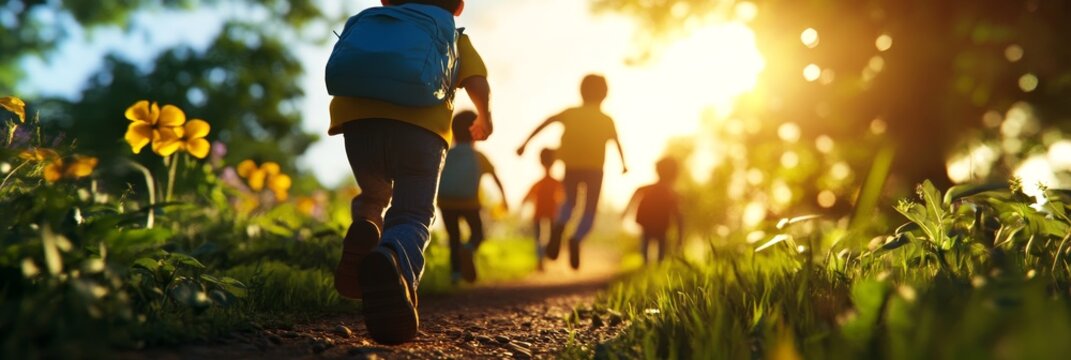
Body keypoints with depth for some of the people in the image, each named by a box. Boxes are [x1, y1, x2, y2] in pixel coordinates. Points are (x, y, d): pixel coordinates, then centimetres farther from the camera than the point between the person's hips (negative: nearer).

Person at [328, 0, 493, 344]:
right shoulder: (456, 39, 27)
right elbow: (478, 84, 10)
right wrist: (484, 118, 30)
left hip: (358, 117, 3)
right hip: (421, 123, -2)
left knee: (373, 197, 28)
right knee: (411, 218, -4)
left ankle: (364, 229, -6)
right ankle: (391, 261, -38)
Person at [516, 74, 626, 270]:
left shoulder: (571, 113, 8)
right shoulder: (606, 120, 8)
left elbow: (545, 123, -4)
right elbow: (617, 143, 0)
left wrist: (526, 143, -6)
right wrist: (623, 164, 15)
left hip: (571, 166, 1)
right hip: (594, 168, -1)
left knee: (569, 203, 19)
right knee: (589, 211, 7)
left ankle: (559, 226, -16)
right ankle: (576, 239, -25)